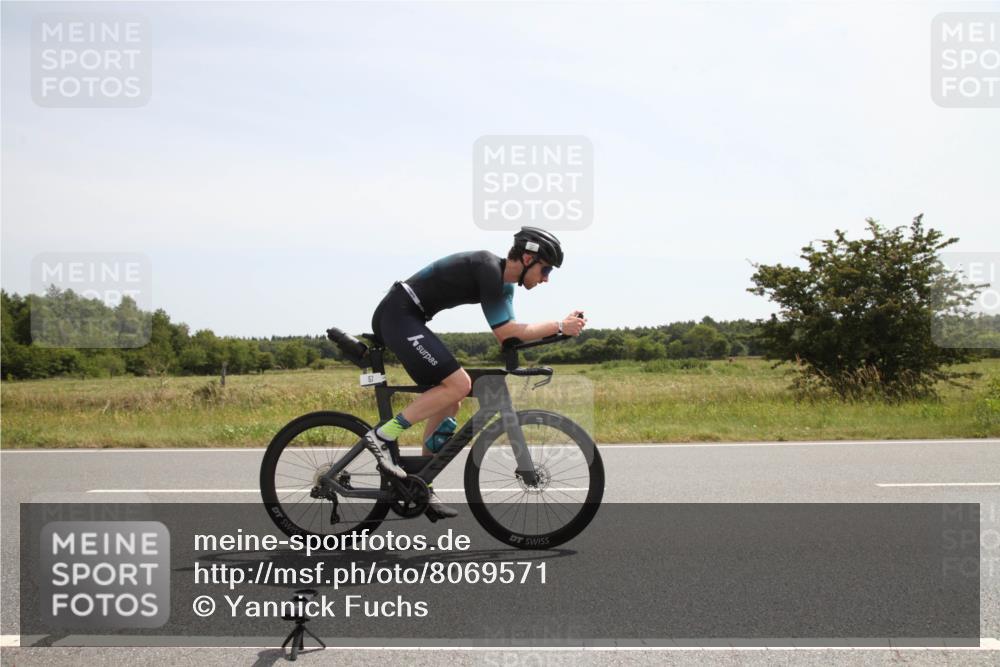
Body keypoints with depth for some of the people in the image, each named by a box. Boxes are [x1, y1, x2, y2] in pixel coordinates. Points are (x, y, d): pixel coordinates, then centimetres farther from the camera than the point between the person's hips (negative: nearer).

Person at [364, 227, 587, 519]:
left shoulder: (504, 283, 12)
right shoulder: (488, 268, -18)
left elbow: (508, 333, 11)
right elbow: (504, 332, -19)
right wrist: (559, 326, -15)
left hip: (402, 319, 10)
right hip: (399, 315, -10)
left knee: (449, 401, 8)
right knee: (458, 385, -18)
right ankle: (381, 436, -12)